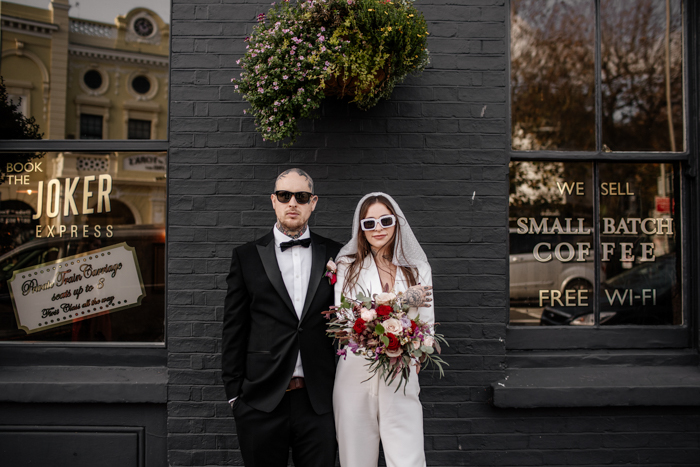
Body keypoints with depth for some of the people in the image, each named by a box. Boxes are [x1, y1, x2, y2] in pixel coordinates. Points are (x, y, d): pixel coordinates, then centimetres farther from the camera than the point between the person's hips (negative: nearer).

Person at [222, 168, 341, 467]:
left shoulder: (334, 255, 6)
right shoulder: (246, 257, 3)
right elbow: (234, 329, 3)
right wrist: (234, 392, 0)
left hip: (318, 400, 1)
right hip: (261, 400, 0)